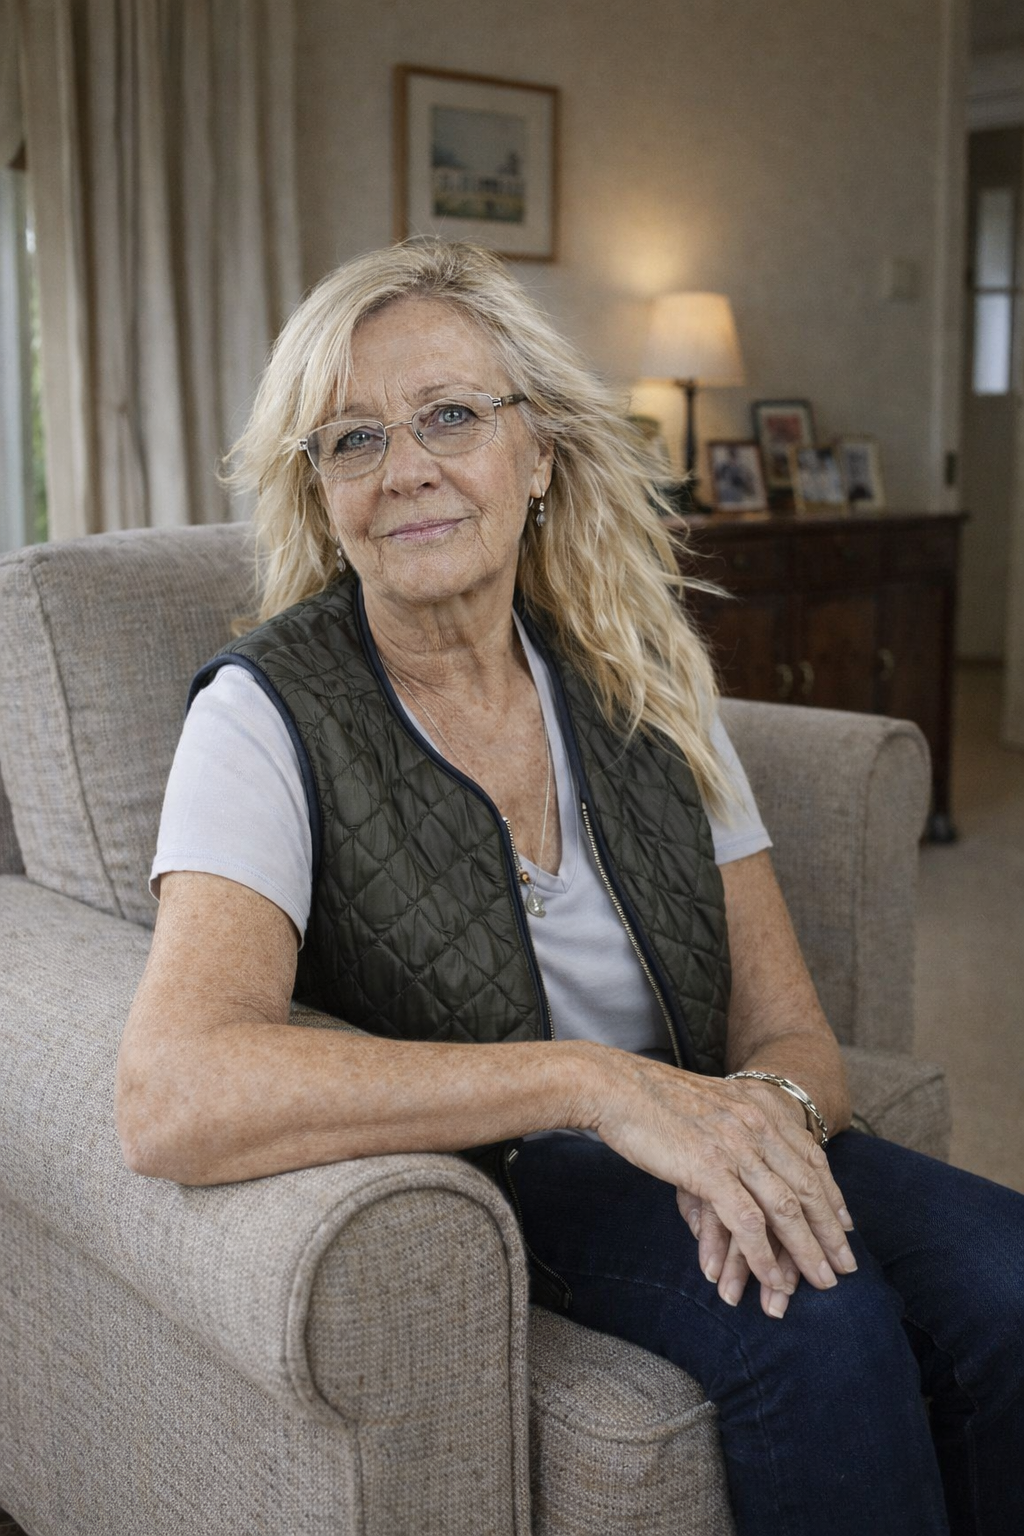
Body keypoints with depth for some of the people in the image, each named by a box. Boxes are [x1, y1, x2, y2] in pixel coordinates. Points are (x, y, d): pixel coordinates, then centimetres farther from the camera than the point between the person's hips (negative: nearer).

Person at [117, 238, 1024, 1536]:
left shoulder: (644, 681, 0)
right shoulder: (268, 717, -15)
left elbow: (788, 1028, 1)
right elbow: (171, 1099, -33)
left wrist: (764, 1115, -25)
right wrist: (599, 1082, -35)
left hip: (690, 1140, 5)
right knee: (821, 1323, -27)